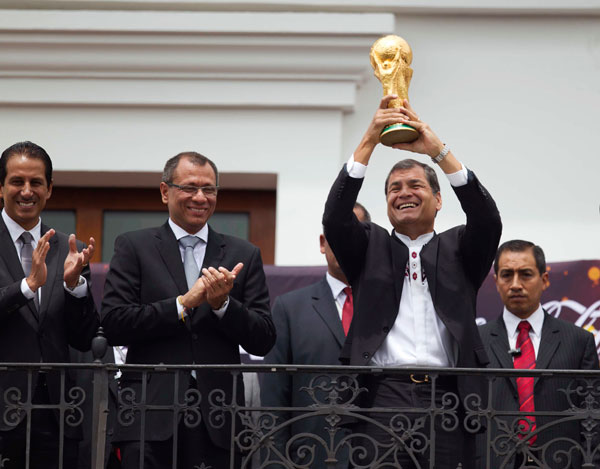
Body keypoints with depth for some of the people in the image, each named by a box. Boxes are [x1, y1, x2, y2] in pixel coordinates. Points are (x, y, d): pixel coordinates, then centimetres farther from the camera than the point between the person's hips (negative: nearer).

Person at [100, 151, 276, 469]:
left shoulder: (244, 255, 13)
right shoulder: (133, 248, 8)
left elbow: (263, 341, 8)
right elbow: (113, 325, -4)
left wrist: (222, 304, -9)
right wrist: (183, 304, -9)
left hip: (216, 421, 2)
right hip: (151, 418, -2)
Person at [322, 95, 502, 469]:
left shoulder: (457, 250, 18)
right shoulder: (370, 247, 18)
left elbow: (488, 220, -1)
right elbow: (335, 217, 1)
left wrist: (439, 150, -8)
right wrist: (369, 141, -7)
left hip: (445, 398, 0)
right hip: (383, 398, 0)